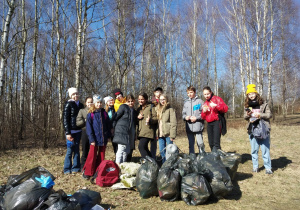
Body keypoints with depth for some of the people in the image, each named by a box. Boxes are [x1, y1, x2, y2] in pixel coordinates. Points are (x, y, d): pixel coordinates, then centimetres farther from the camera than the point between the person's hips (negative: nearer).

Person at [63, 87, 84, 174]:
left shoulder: (80, 105, 12)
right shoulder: (68, 104, -6)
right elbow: (65, 119, -9)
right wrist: (67, 133, -15)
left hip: (78, 131, 5)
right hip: (71, 131, -5)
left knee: (77, 149, 10)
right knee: (70, 150, -1)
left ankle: (76, 167, 20)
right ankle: (67, 169, 11)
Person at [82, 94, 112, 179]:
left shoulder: (104, 113, 6)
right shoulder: (90, 114, -5)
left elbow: (108, 125, 11)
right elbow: (89, 128, -7)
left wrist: (108, 135, 7)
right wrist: (92, 139, -12)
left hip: (103, 138, 4)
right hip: (95, 138, -4)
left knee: (101, 155, 10)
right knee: (92, 155, -2)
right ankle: (87, 172, 10)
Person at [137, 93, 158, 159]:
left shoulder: (150, 107, 2)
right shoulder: (139, 109, 21)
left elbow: (156, 118, -4)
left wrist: (150, 120, -23)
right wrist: (137, 118, 4)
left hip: (148, 131, -7)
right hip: (140, 132, 7)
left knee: (141, 147, -19)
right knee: (144, 148, 9)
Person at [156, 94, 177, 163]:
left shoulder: (170, 109, -3)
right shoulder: (158, 109, 16)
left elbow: (174, 123, -9)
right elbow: (157, 122, 15)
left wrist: (172, 135, -16)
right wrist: (157, 133, 6)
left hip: (168, 134, -6)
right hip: (160, 134, 6)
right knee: (162, 152, 10)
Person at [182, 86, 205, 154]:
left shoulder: (199, 101, 0)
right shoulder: (186, 103, 13)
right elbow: (183, 114, 15)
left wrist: (196, 118, -14)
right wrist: (185, 117, -6)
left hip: (198, 127, -4)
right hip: (189, 127, 4)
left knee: (200, 143, -3)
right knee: (191, 144, 11)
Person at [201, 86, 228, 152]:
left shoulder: (217, 99, 3)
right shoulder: (205, 103, 19)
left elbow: (225, 109, -9)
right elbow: (203, 117, 19)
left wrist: (216, 106, -22)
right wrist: (204, 112, -2)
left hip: (217, 122, -6)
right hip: (209, 124, 6)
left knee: (216, 143, -17)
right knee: (211, 143, 5)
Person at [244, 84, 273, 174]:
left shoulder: (263, 104, -3)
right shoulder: (247, 106, 7)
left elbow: (269, 114, -2)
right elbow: (245, 116, 14)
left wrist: (260, 115, -17)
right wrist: (247, 115, -8)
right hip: (252, 130, 4)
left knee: (265, 149, 0)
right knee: (254, 150, 11)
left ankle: (268, 167, 9)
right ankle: (255, 166, 21)